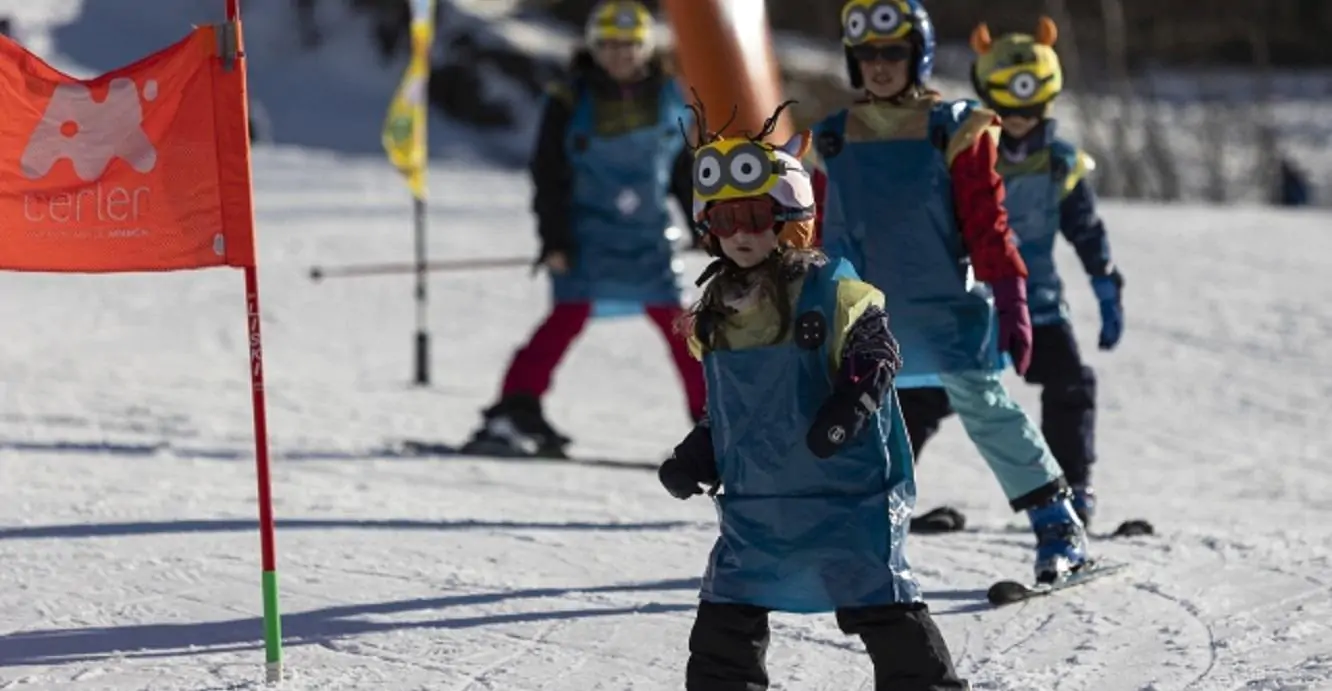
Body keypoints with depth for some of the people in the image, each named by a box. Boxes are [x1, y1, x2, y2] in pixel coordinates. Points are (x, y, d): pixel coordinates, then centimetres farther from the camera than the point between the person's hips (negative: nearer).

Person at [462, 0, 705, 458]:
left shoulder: (670, 98, 4)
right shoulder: (571, 102, -6)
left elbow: (687, 169, 15)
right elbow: (548, 176, -5)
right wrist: (554, 241, -10)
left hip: (647, 235, 4)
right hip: (587, 232, -3)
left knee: (676, 321, 4)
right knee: (570, 314, -17)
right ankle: (515, 412, -20)